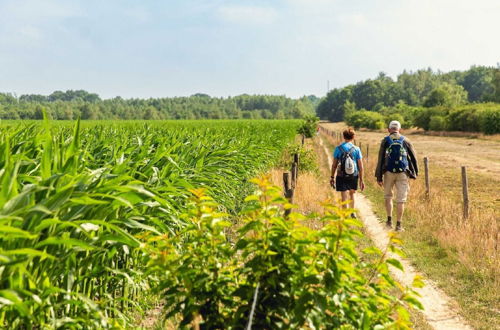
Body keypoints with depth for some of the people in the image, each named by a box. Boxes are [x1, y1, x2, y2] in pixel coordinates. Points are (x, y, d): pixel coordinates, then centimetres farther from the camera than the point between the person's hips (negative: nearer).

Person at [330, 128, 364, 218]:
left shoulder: (338, 148, -4)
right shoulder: (356, 149, -2)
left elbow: (334, 165, -1)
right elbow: (360, 166, -2)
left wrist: (332, 177, 8)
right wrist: (361, 180, 4)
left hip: (341, 176, -2)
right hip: (353, 176, 2)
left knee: (345, 198, -1)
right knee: (351, 194, 26)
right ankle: (352, 212, 35)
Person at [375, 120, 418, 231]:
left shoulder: (385, 141, 2)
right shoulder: (405, 140, 6)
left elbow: (380, 159, -2)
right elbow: (413, 157, 8)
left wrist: (379, 176, 0)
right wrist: (415, 172, 19)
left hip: (389, 172, 0)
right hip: (402, 173, 0)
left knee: (388, 196, 19)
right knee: (401, 200, 3)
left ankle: (389, 220, 16)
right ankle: (398, 224, 2)